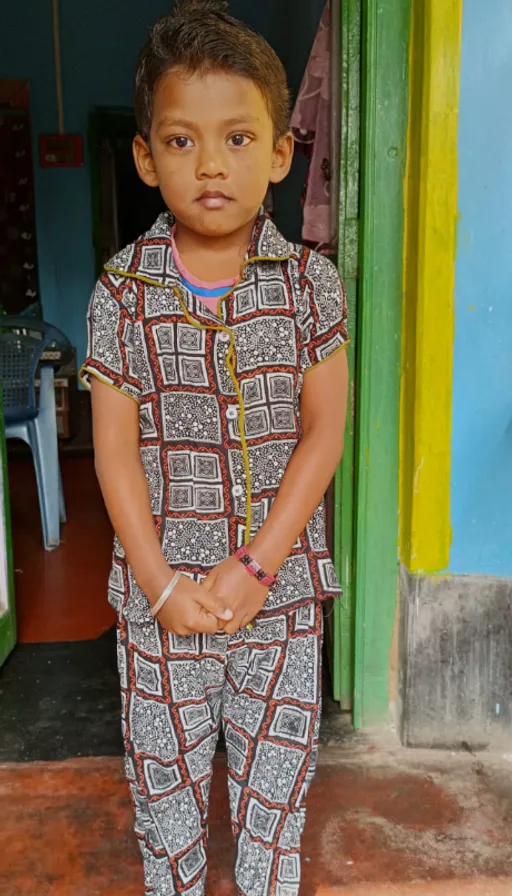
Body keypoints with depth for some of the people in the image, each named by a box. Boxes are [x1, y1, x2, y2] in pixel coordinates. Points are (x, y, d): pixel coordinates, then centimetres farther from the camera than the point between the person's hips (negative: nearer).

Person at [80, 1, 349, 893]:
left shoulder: (311, 281, -5)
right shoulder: (122, 291, -7)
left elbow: (324, 433, -6)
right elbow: (116, 451, -6)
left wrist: (255, 566, -13)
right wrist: (164, 585, -12)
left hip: (281, 588, 1)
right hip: (159, 592, 0)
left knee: (277, 781, 18)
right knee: (165, 780, 18)